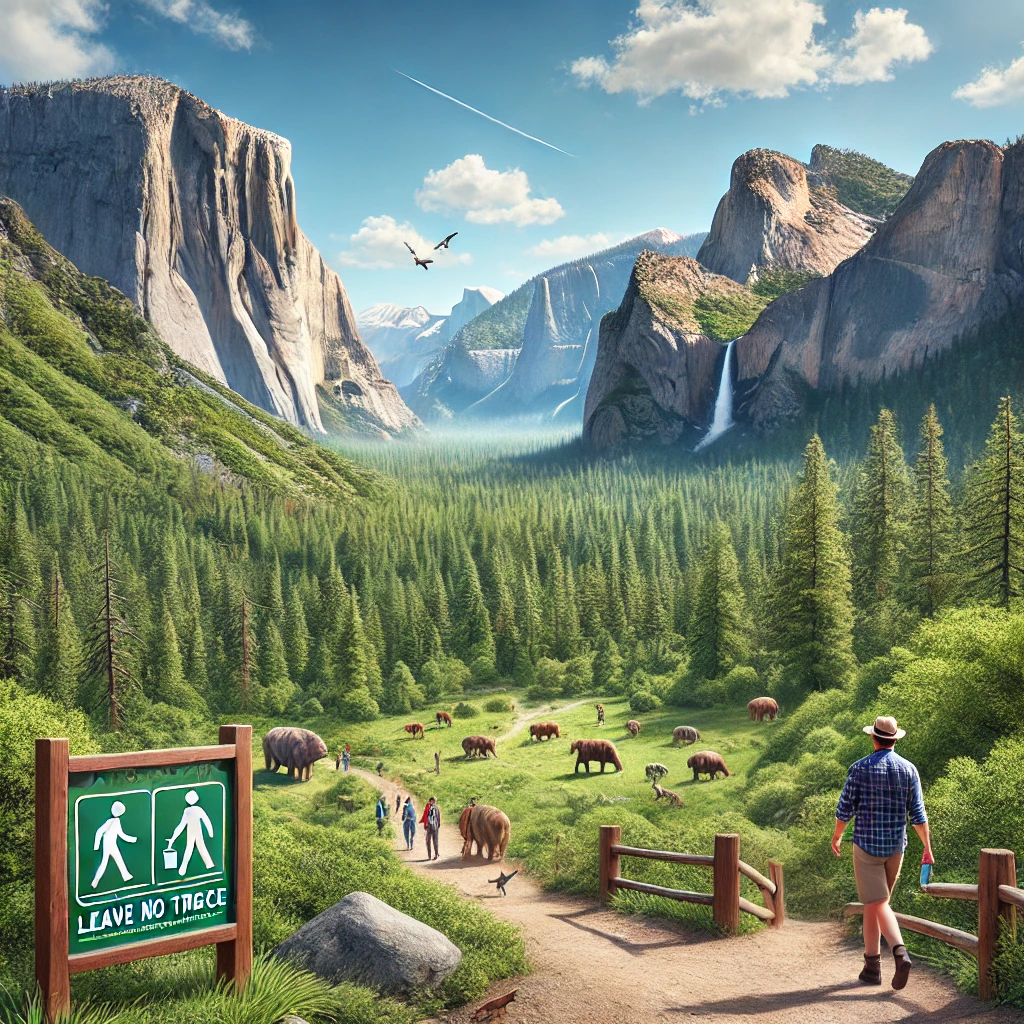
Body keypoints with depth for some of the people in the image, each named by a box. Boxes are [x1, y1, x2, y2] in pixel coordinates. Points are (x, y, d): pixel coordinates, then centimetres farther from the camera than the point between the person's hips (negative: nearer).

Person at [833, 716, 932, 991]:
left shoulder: (860, 768, -8)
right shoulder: (909, 770, -1)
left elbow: (845, 810, -6)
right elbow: (918, 814, -2)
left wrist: (836, 837, 10)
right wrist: (927, 848, 4)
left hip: (867, 844, -4)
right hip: (896, 846, 4)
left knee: (877, 904, -1)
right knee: (876, 901, 16)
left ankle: (900, 952, -19)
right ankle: (871, 962, 19)